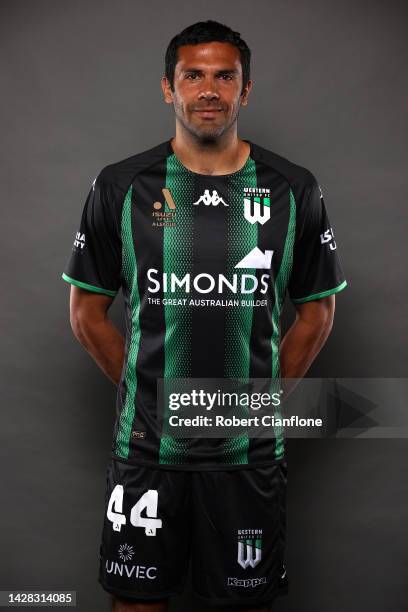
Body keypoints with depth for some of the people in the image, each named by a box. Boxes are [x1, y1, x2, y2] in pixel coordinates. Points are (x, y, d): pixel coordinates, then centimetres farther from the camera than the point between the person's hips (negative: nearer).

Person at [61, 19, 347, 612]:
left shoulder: (293, 190, 0)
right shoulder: (120, 186, -2)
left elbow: (317, 310, 8)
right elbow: (87, 310, 5)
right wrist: (142, 389, 1)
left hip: (250, 446, 1)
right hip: (145, 445, 0)